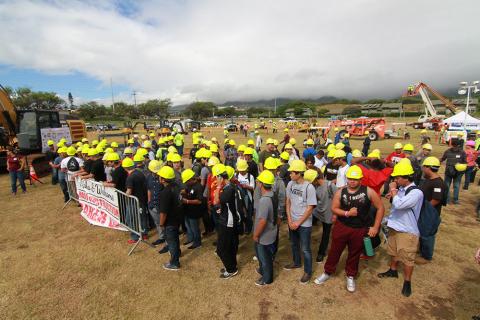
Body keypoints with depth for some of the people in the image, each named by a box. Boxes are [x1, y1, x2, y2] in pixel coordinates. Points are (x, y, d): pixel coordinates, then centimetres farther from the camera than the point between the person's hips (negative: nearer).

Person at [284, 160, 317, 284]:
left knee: (305, 249, 8)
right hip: (292, 222, 6)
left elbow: (310, 208, -17)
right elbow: (288, 202, 3)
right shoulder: (290, 184, -5)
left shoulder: (309, 187, -21)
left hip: (304, 224, -5)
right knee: (294, 244, 23)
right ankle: (296, 263, 47)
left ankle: (307, 272, 28)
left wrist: (298, 223, -13)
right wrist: (290, 220, -3)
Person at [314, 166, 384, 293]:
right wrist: (347, 213, -20)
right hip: (341, 227, 1)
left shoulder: (368, 192, -10)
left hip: (360, 229, 0)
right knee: (334, 250, 12)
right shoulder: (341, 192, -7)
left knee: (354, 254, 17)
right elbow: (334, 208, -2)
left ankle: (350, 276, 39)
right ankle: (327, 272, 32)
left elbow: (380, 208, -3)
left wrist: (375, 227, -6)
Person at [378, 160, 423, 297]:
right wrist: (393, 194, -2)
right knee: (393, 252, 25)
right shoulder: (400, 188, -1)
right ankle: (393, 271, 46)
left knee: (407, 258, 7)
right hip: (394, 227, 8)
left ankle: (407, 282, 25)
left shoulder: (416, 192, -23)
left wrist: (393, 190, -21)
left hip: (408, 231, -8)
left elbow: (399, 204, -34)